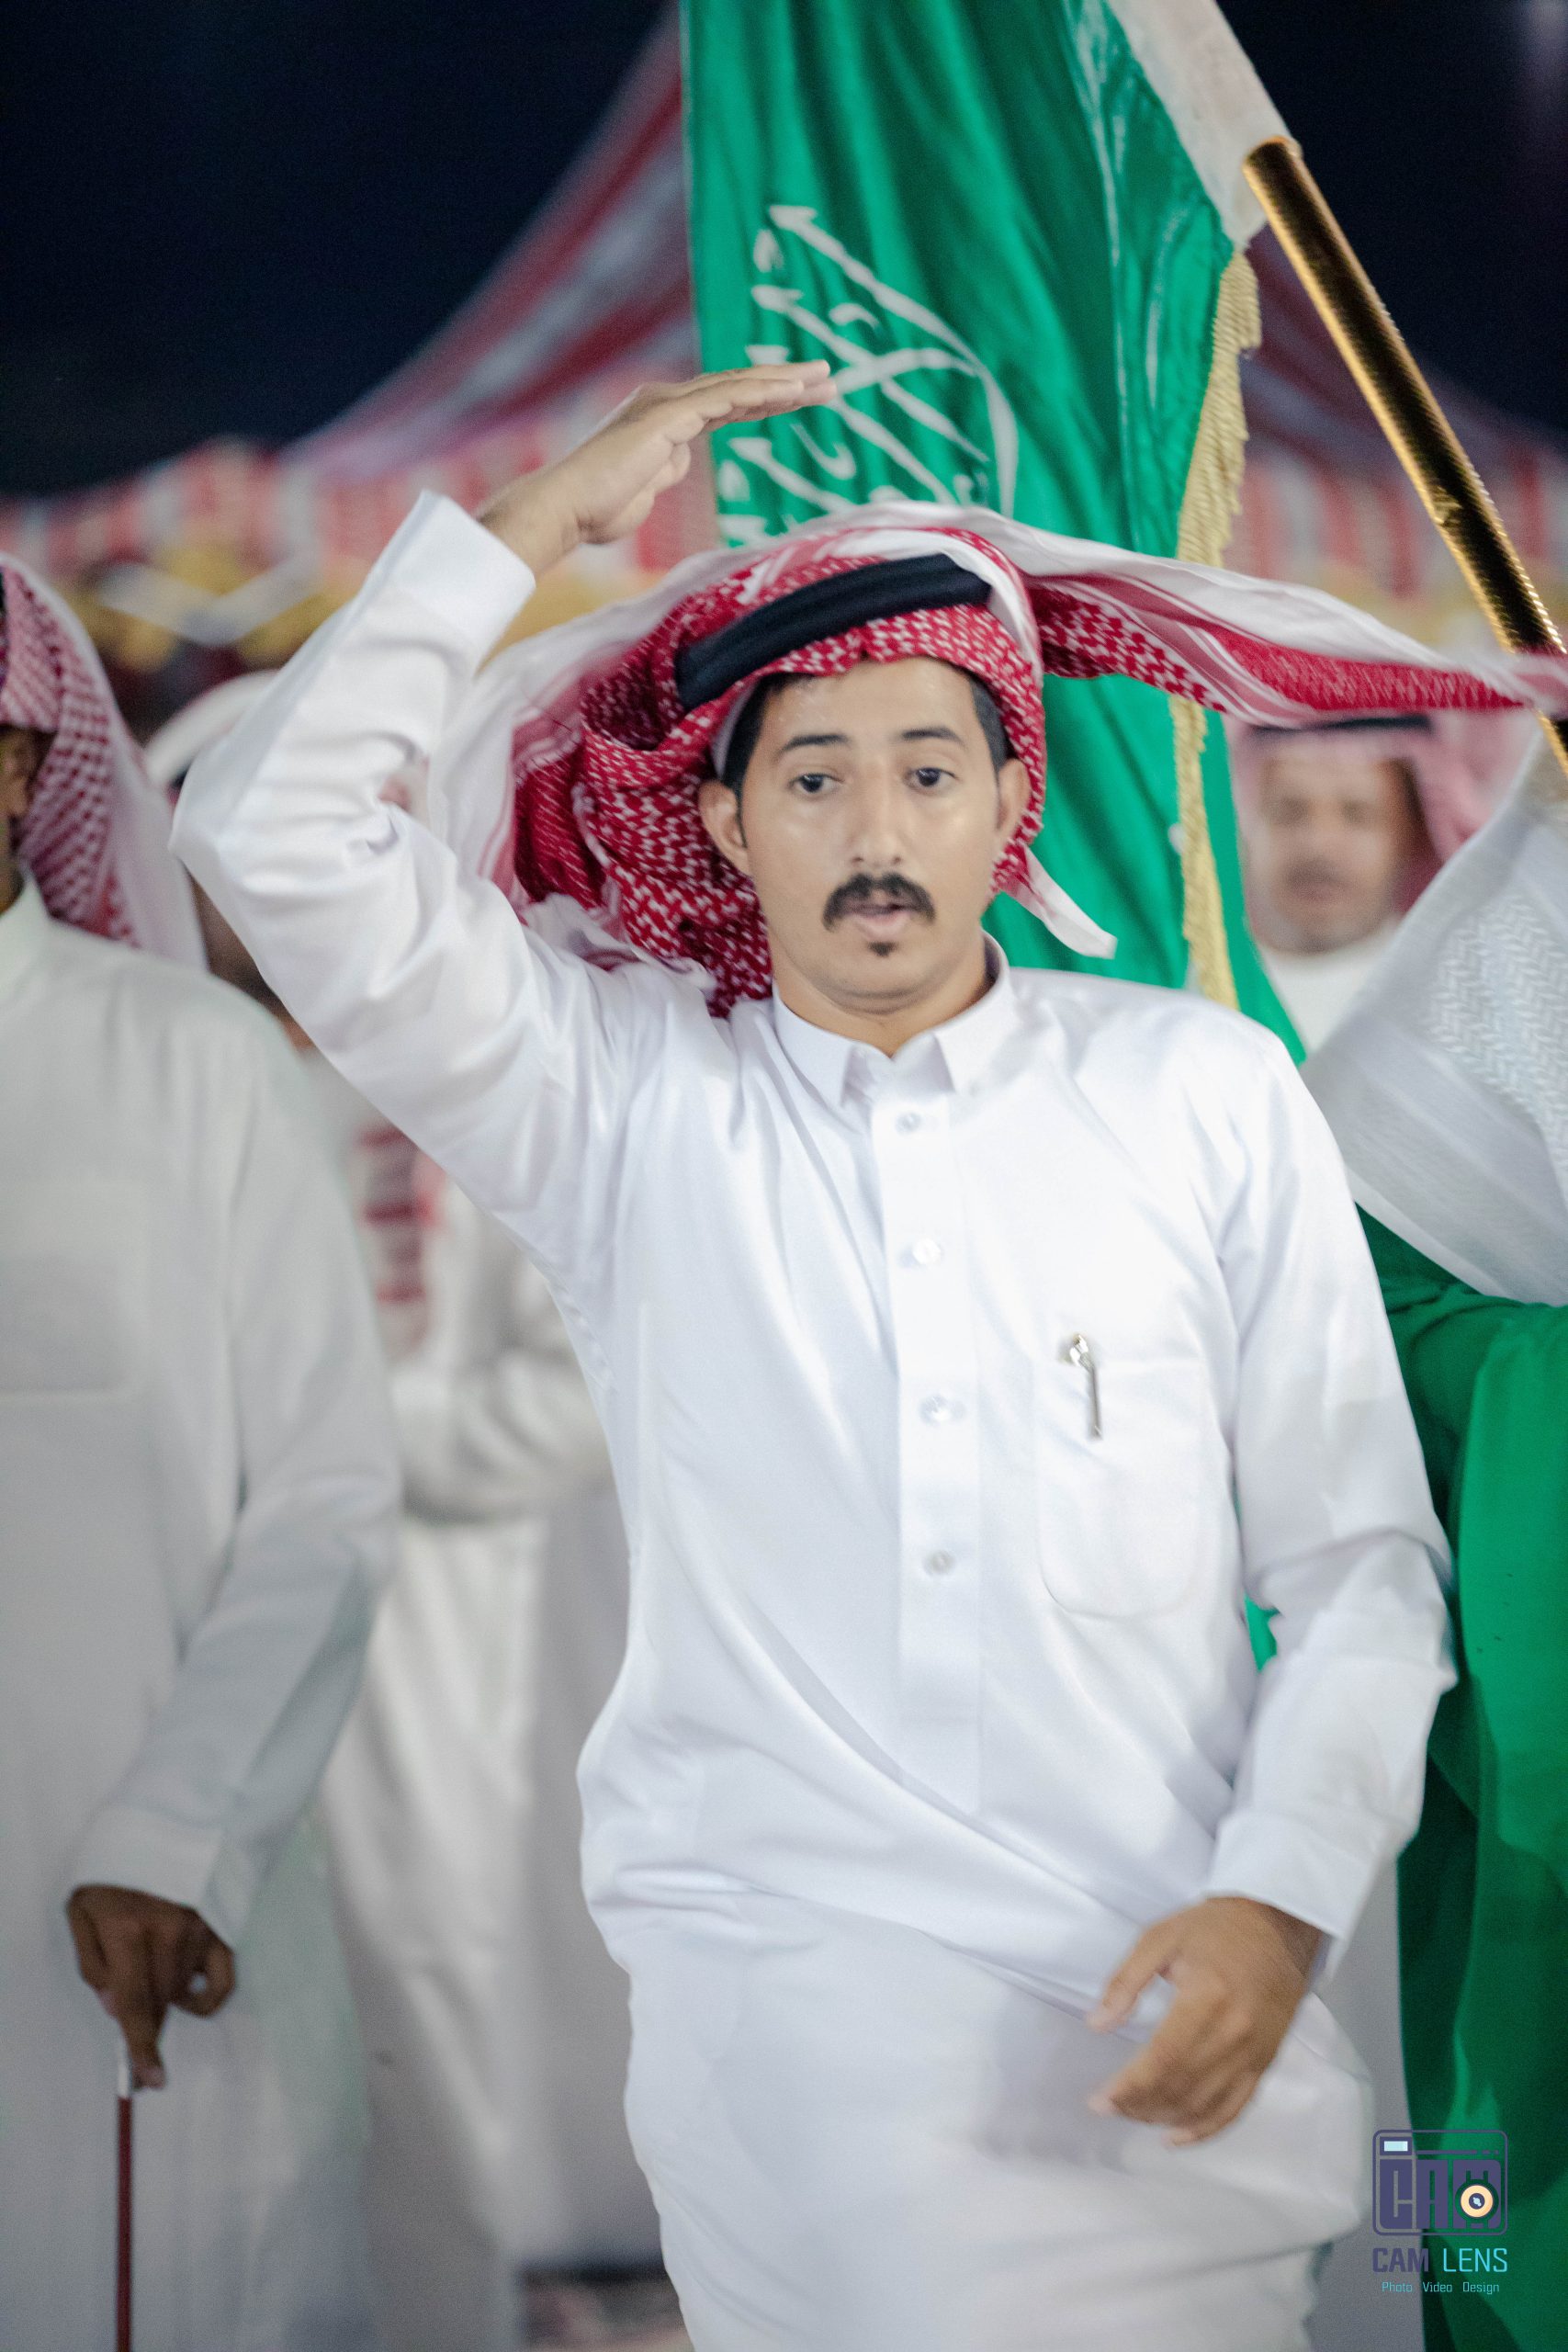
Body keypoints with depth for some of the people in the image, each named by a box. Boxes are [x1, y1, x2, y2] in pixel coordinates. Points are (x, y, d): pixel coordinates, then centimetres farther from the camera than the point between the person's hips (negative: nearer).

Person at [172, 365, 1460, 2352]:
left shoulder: (1206, 1101, 6)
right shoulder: (628, 1104, 6)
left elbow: (1360, 1564, 5)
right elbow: (277, 832, -2)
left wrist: (1280, 1902, -8)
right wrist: (549, 518, 1)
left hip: (1164, 2025, 1)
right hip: (792, 2016, -1)